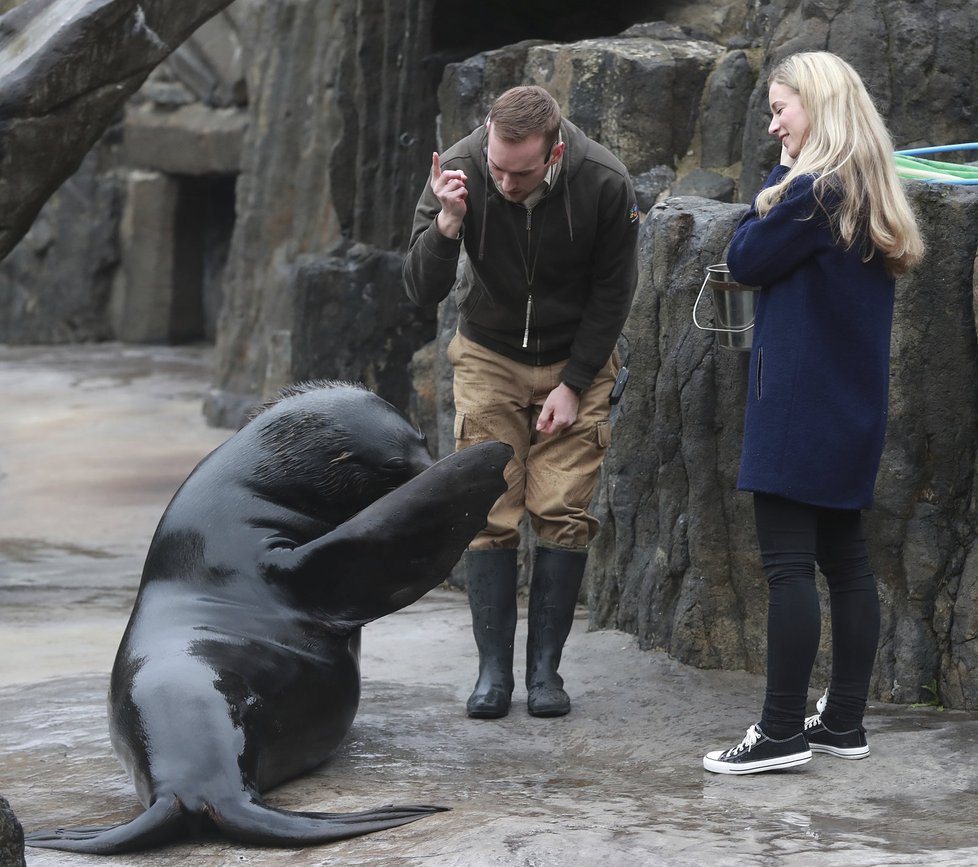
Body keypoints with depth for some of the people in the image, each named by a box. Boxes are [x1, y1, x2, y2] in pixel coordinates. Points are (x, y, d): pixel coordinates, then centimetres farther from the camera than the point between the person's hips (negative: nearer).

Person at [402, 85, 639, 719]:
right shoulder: (461, 169, -22)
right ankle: (493, 669, 1)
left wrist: (573, 385, -9)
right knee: (489, 516, -6)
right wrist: (447, 225, -38)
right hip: (490, 358, 1)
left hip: (576, 363, -1)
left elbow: (612, 293, -8)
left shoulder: (605, 184, -23)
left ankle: (546, 667, 3)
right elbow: (421, 292, -20)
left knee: (564, 516, -6)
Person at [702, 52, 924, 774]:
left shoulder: (814, 191, -16)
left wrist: (779, 177, -2)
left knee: (788, 563, -8)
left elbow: (746, 261, -8)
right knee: (844, 557, 11)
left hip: (800, 406, -10)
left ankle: (782, 732, -6)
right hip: (851, 409, 10)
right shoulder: (869, 193, 14)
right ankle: (845, 722, 16)